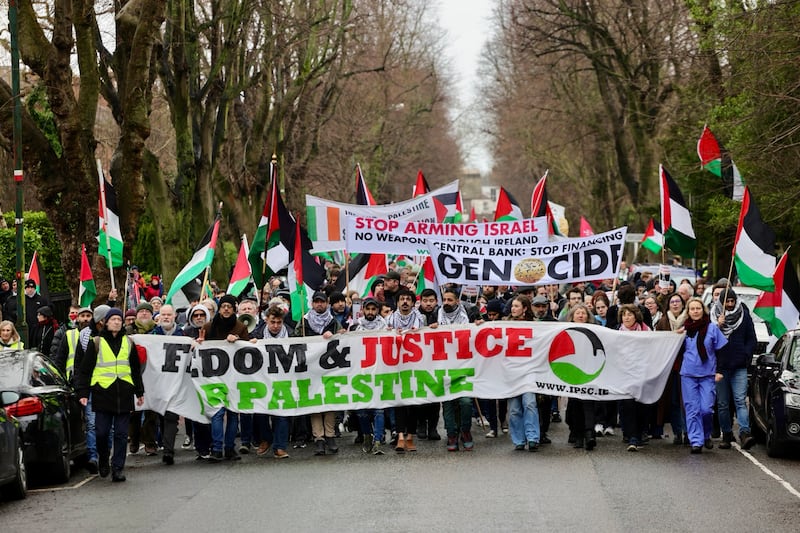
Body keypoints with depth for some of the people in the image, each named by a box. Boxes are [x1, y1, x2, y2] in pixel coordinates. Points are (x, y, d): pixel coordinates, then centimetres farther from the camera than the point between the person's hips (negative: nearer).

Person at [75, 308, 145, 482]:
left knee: (121, 434, 0)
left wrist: (140, 392, 21)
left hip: (124, 394, 2)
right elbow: (85, 370, 5)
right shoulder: (96, 343, 5)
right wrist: (83, 393, -2)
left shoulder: (128, 343, 14)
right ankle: (103, 460, 22)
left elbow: (136, 369, 22)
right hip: (102, 393, -2)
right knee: (102, 432, -2)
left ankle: (117, 468, 4)